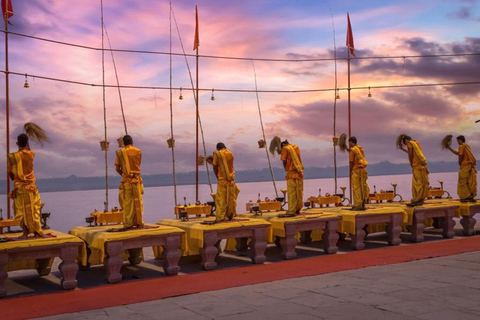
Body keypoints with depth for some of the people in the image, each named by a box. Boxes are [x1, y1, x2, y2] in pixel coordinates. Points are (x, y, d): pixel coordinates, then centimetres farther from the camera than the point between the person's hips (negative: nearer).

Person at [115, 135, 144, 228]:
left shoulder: (120, 153, 0)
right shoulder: (138, 151, 1)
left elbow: (117, 168, 0)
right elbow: (138, 164, 10)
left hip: (126, 180, 0)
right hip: (137, 179, 0)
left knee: (127, 202, 3)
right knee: (138, 201, 6)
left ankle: (128, 223, 4)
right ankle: (139, 222, 8)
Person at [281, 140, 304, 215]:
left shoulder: (285, 149, -1)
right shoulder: (296, 147, 15)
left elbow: (284, 162, -5)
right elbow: (299, 160, 15)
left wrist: (287, 170, 7)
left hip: (291, 173, -5)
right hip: (299, 172, 5)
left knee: (291, 192, -3)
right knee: (299, 192, 10)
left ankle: (292, 211, -4)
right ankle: (298, 209, 15)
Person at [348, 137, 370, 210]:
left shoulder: (352, 150, -6)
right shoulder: (361, 149, 14)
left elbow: (351, 162, -8)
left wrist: (350, 172, 3)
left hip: (356, 170, -7)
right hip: (363, 170, 7)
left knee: (356, 188, -4)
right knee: (362, 188, 8)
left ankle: (358, 205, -5)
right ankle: (362, 205, 10)